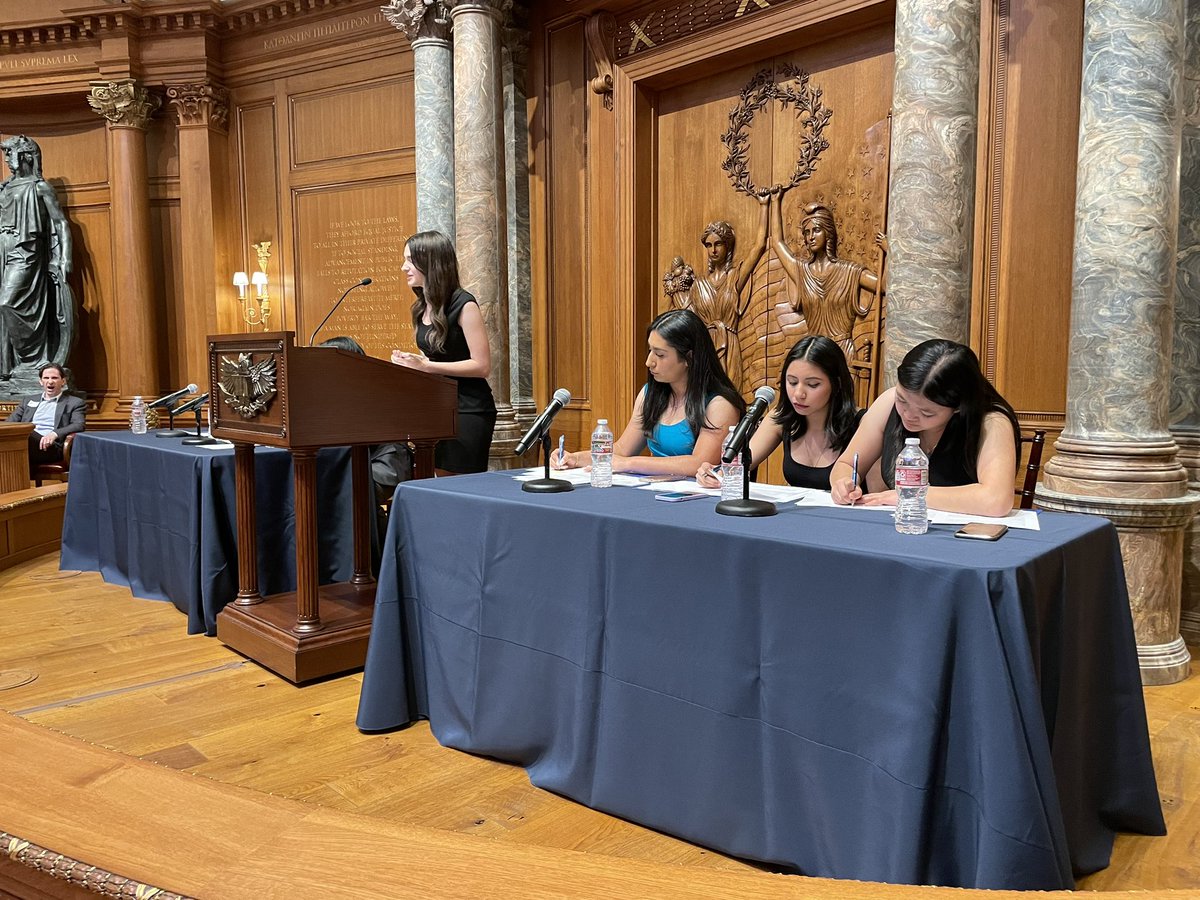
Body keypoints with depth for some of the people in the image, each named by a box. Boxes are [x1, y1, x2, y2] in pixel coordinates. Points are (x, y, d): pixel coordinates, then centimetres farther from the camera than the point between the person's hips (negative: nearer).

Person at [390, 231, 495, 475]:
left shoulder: (463, 305, -14)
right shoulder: (422, 308, 10)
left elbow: (482, 366, -18)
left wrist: (425, 366, -20)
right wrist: (412, 361, -1)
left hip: (469, 411, -8)